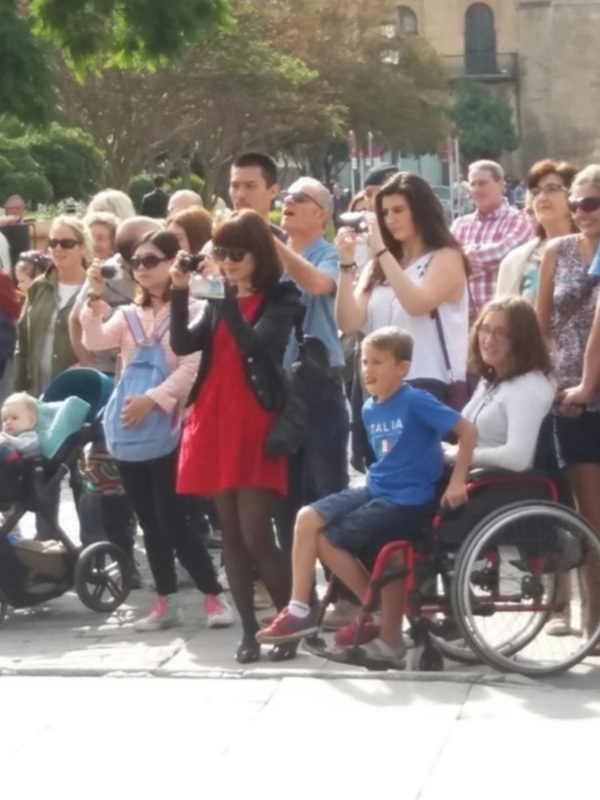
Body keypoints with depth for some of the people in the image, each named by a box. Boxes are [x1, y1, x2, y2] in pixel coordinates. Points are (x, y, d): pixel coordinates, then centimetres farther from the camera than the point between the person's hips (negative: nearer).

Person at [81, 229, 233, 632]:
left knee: (171, 518, -10)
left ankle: (215, 596, 0)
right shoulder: (129, 314, 14)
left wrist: (152, 399, -22)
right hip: (128, 427, 6)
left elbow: (191, 367, -14)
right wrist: (95, 300, -14)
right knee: (149, 520, 9)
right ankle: (166, 602, 15)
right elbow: (95, 342, -2)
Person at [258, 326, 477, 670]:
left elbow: (468, 431, -16)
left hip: (408, 500, -8)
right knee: (307, 519, -9)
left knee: (327, 539, -13)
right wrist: (378, 479, 11)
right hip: (376, 489, 8)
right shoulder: (370, 409, 9)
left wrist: (456, 483, -17)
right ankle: (300, 610, -2)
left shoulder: (416, 402, -15)